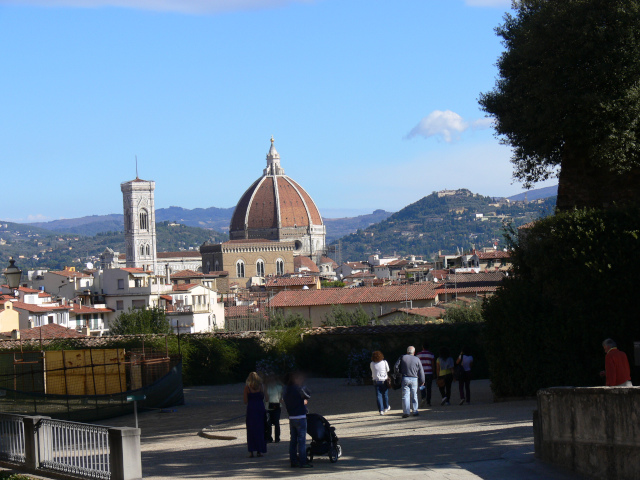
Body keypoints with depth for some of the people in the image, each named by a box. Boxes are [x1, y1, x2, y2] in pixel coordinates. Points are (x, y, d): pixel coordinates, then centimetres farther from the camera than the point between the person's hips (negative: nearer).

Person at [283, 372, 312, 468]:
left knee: (293, 440, 12)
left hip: (291, 417, 8)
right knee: (302, 440, -4)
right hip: (300, 417, -8)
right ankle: (302, 462, -5)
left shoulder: (287, 390, 9)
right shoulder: (299, 389, -13)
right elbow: (308, 397, -3)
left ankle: (293, 461, 15)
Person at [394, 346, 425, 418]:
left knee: (405, 396, -2)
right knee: (414, 396, 10)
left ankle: (406, 412, -10)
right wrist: (422, 381, 11)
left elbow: (396, 367, 1)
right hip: (414, 379, 0)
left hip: (405, 379, 0)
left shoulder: (402, 357, 3)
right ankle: (415, 411, 13)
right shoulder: (417, 359, 3)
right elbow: (421, 371, 4)